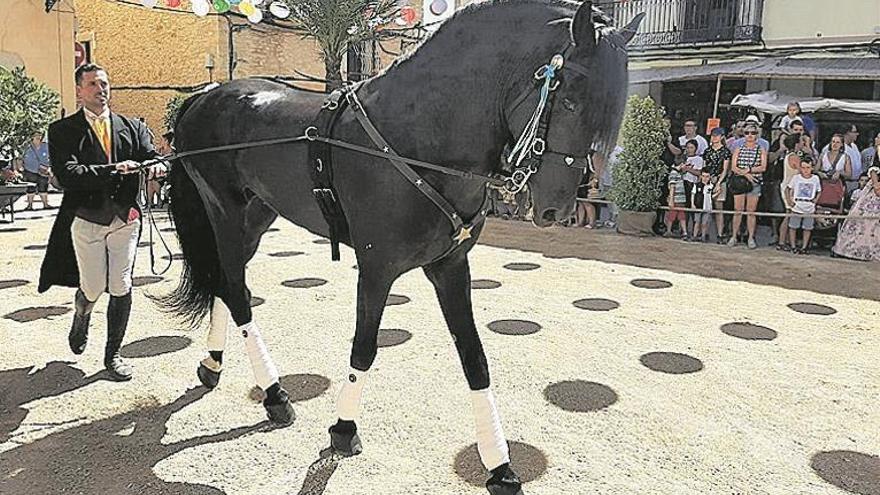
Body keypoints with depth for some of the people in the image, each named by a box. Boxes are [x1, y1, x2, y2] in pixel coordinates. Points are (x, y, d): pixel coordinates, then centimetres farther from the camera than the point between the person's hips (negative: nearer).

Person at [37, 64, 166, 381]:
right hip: (86, 219, -2)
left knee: (121, 288, 1)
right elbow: (67, 175, -14)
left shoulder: (132, 127, 12)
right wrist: (112, 170, -25)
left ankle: (113, 355, 18)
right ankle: (80, 322, 39)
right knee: (93, 289, 1)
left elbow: (150, 155, 0)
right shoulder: (63, 130, 1)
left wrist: (157, 165, -25)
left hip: (125, 218, 2)